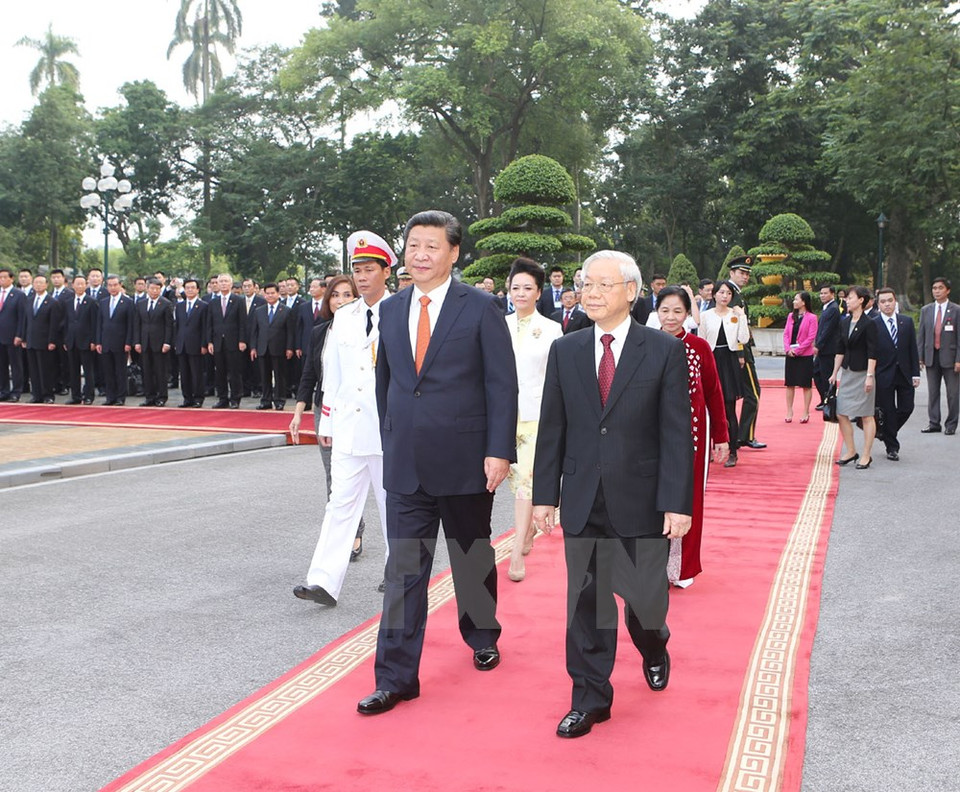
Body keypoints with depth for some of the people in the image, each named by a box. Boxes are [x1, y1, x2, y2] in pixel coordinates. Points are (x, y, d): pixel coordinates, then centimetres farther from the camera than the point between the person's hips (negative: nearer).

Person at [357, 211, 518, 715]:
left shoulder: (480, 309, -6)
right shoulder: (391, 311, 9)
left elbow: (502, 384, -8)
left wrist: (499, 451, -14)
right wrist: (389, 443, 15)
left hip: (464, 461, -3)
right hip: (405, 464, 3)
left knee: (472, 559, 15)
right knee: (403, 569, 1)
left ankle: (482, 638, 39)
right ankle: (396, 677, 4)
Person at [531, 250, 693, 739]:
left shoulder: (664, 351, -4)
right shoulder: (565, 351, 5)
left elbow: (677, 433, -6)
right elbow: (552, 428, 7)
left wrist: (677, 502, -11)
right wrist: (545, 494, 3)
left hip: (641, 501, -2)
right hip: (582, 502, 2)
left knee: (645, 595, 7)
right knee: (586, 601, 6)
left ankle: (653, 648, 42)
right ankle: (590, 699, 19)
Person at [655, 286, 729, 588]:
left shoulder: (699, 347, 0)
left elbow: (713, 393, 4)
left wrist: (721, 437, 3)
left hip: (692, 433, 0)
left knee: (688, 498, 8)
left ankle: (682, 568, 22)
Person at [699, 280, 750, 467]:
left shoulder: (736, 314, 5)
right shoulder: (706, 315, 5)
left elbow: (744, 339, -5)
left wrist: (742, 316, -9)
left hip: (730, 362, -1)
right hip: (712, 361, 1)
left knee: (729, 408, -3)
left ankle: (732, 452, 1)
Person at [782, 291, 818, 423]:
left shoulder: (811, 318, -7)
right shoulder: (791, 316, 9)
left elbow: (811, 337, -11)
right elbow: (786, 333, 7)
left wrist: (797, 350, -15)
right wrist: (788, 349, -9)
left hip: (805, 355, -5)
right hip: (790, 355, 5)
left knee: (806, 385, 2)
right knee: (790, 384, 7)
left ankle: (806, 412, 8)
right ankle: (789, 412, 14)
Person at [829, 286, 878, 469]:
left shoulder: (869, 324, -11)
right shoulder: (844, 323, 9)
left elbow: (872, 353, -13)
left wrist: (870, 376, -18)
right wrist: (835, 373, 14)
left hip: (862, 373, -7)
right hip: (847, 372, 7)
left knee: (866, 416, 1)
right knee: (841, 414, 6)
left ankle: (866, 455, 8)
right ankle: (851, 451, 18)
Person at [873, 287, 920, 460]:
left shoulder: (907, 322, 5)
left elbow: (913, 349, 7)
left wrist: (915, 374, 2)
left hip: (904, 374, 3)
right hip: (884, 375, -3)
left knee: (907, 408, 3)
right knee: (888, 412, 2)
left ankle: (886, 430, 30)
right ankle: (892, 447, 14)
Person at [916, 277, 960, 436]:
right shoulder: (926, 310, 9)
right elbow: (921, 335, 10)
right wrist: (920, 357, 3)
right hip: (931, 356, 3)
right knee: (932, 392, 8)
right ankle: (934, 423, 15)